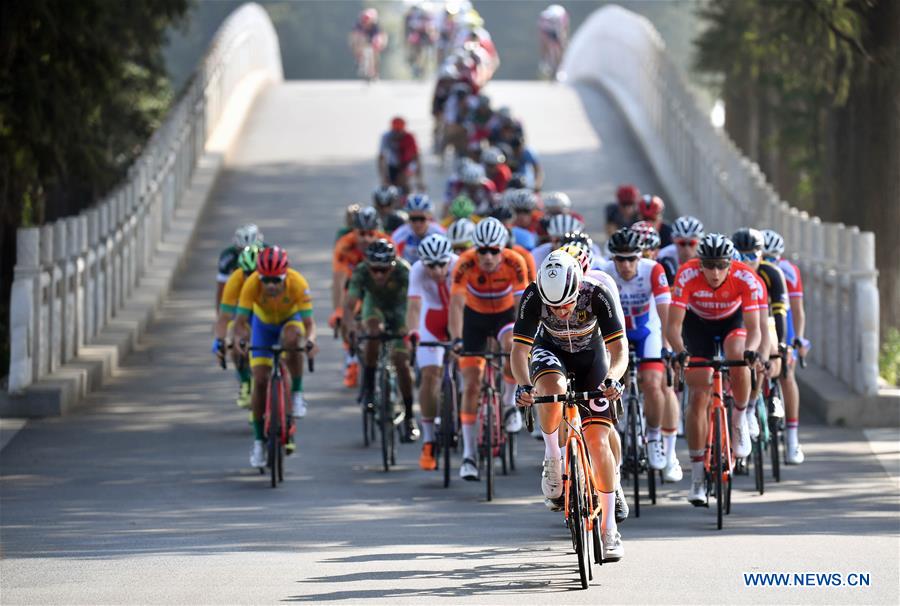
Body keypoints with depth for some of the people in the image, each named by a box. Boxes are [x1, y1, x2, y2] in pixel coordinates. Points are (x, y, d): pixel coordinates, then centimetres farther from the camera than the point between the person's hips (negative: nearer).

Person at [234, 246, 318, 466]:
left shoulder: (298, 283, -35)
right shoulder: (252, 283, -33)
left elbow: (308, 322, -35)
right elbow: (240, 320, -33)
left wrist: (310, 340, -57)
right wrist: (240, 338, -55)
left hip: (291, 320, -1)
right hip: (263, 324, 1)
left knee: (292, 338, -38)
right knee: (260, 381, -9)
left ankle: (297, 394, -20)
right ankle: (258, 442, 5)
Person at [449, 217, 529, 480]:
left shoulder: (515, 263, -27)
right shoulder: (465, 264, -29)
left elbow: (523, 303, -29)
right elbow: (456, 303, -34)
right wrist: (456, 340, -46)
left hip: (505, 314, 0)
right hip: (474, 317, 0)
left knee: (512, 346, -35)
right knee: (471, 384, -7)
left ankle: (509, 403, -8)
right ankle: (469, 455, -1)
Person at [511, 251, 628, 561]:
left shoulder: (597, 294, -32)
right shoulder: (533, 297, -30)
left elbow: (619, 348, -31)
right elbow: (519, 350, -30)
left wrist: (612, 379, -51)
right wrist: (523, 384, -50)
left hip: (590, 354, 0)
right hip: (551, 351, 0)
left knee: (598, 440, -11)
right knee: (553, 388, -38)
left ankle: (609, 530, -2)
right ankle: (552, 460, -12)